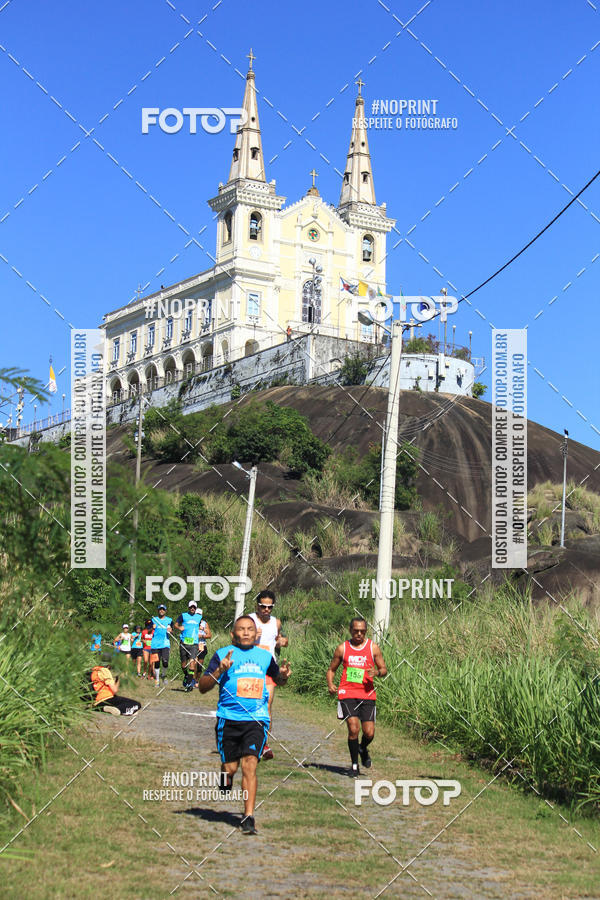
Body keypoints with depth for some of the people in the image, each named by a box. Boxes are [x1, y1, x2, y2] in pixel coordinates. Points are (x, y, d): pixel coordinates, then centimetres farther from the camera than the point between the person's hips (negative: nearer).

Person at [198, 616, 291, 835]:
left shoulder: (265, 656, 12)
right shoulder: (223, 654, 2)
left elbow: (278, 679, 30)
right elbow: (202, 687, -2)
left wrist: (284, 675, 6)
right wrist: (219, 670, -18)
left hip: (256, 719, 1)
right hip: (229, 719, -1)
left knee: (250, 764, -13)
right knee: (230, 767, 2)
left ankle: (248, 817, -11)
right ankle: (225, 783, 39)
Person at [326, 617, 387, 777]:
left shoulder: (373, 647, 5)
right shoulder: (342, 648, 5)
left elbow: (384, 669, 8)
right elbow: (331, 669, 13)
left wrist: (377, 672, -16)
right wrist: (330, 684, -6)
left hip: (367, 694, 1)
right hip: (347, 693, -1)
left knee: (369, 733, -4)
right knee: (353, 729, -15)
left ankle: (363, 749, 33)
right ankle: (354, 765, 4)